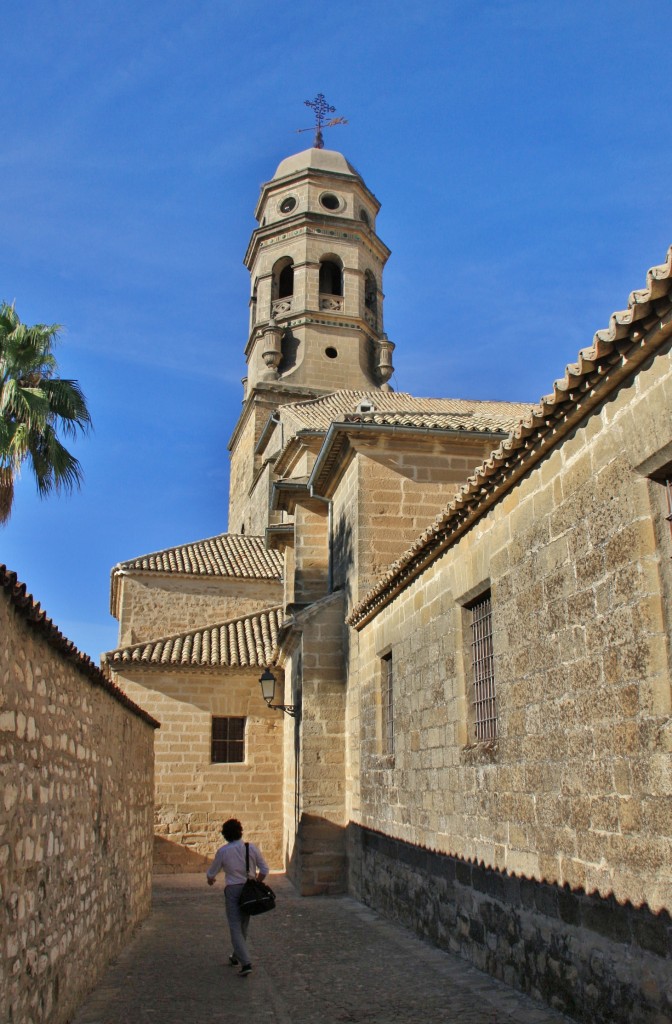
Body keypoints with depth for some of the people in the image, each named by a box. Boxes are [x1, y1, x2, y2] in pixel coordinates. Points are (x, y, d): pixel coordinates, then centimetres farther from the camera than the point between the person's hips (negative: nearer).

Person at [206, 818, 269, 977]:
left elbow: (212, 873, 7)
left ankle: (245, 963, -13)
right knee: (243, 926, 20)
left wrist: (210, 880, 30)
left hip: (232, 889, -3)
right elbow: (264, 870, 1)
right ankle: (237, 957, 36)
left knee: (235, 927, -1)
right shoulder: (252, 848, -2)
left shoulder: (223, 851, -6)